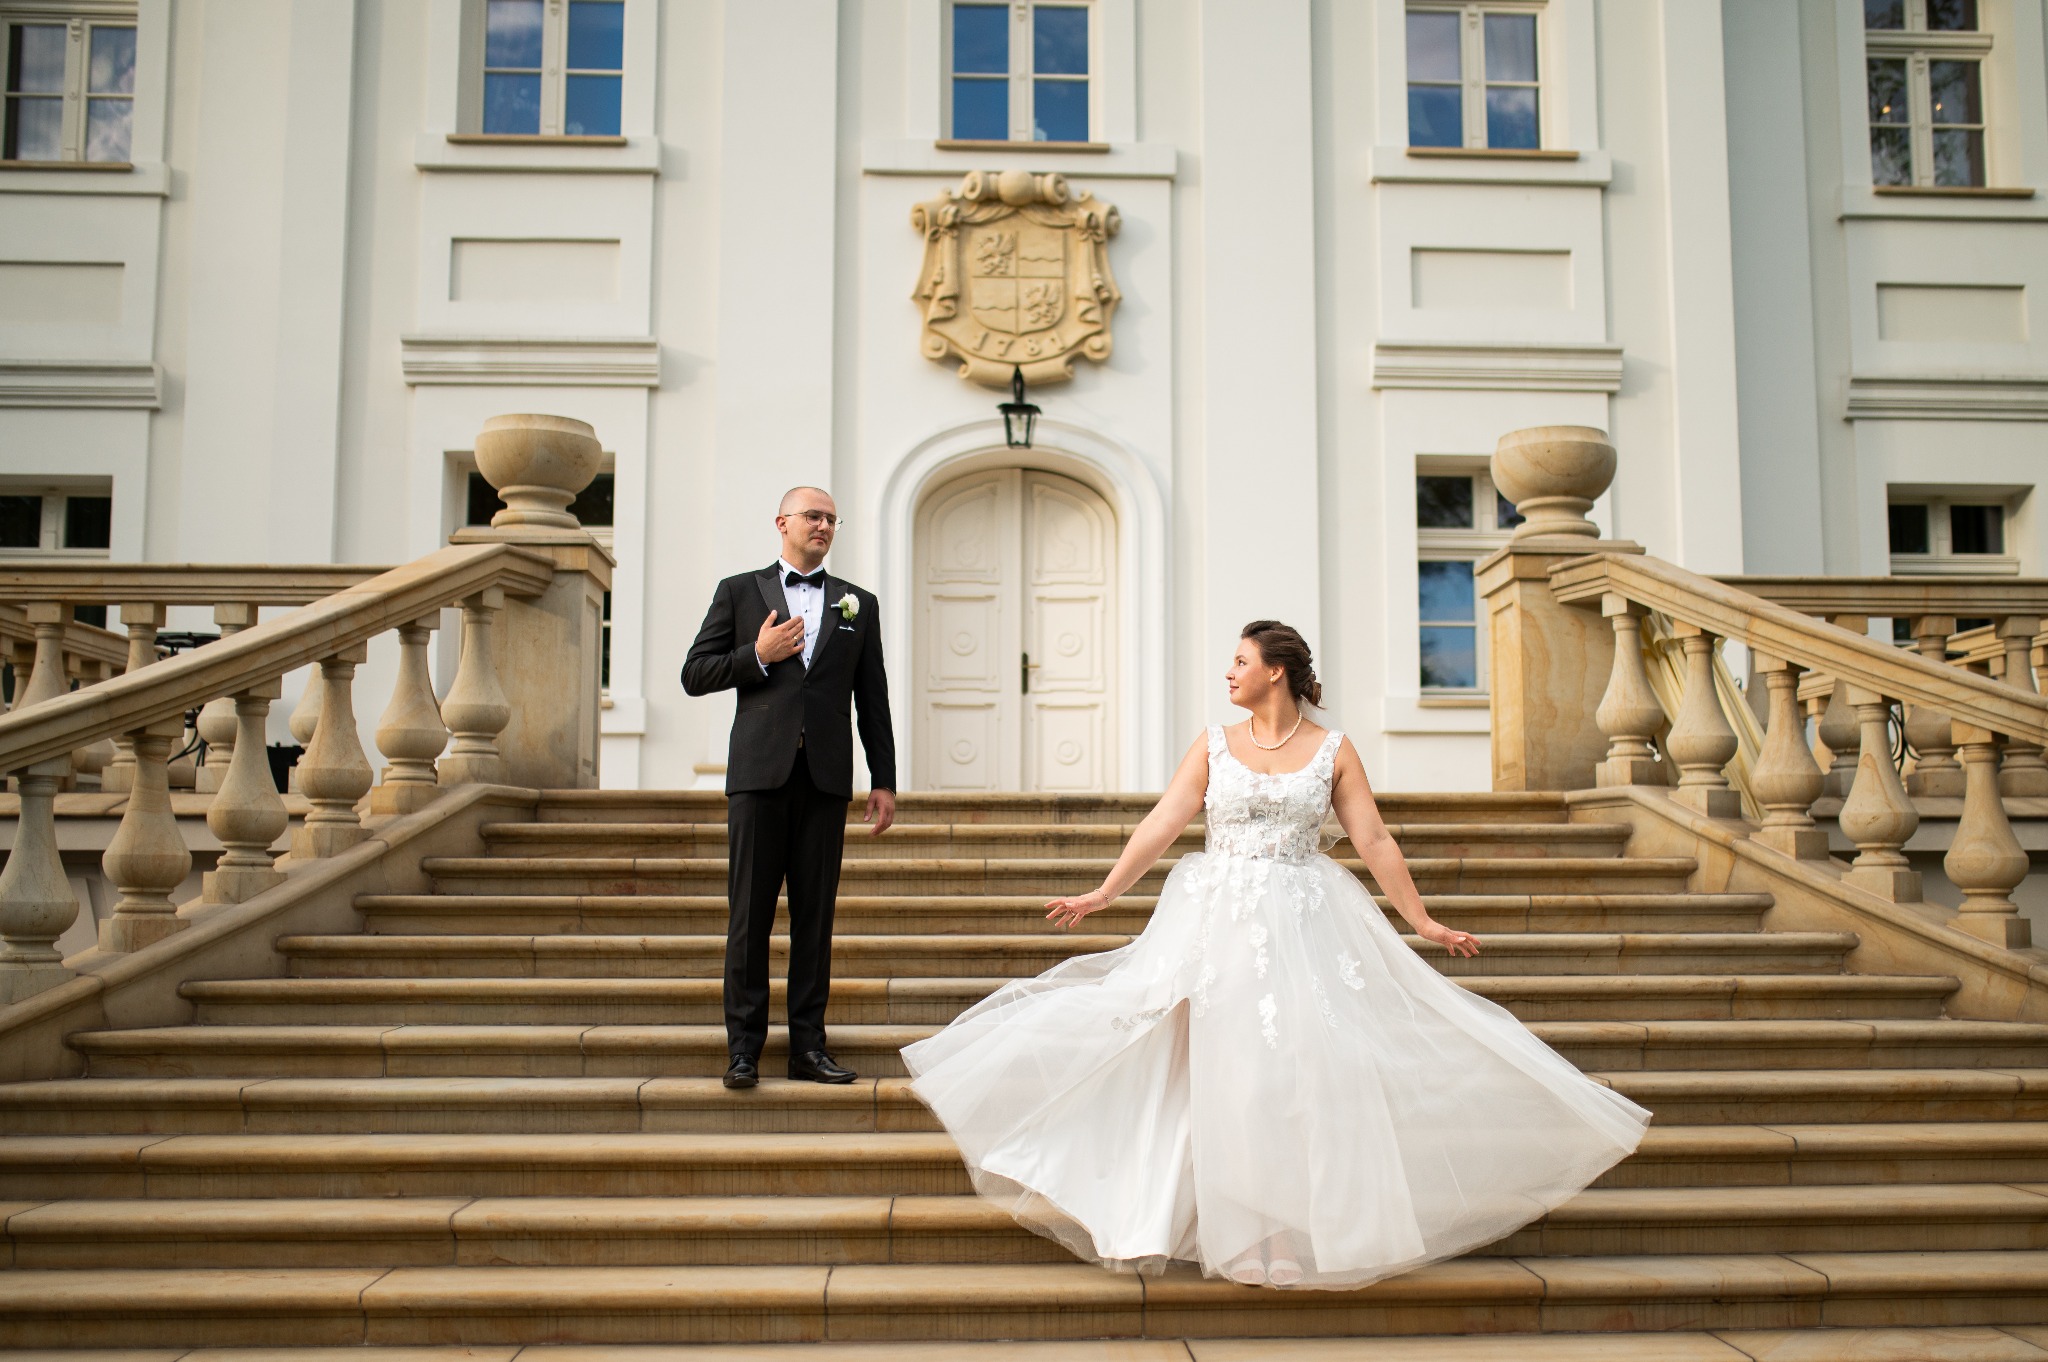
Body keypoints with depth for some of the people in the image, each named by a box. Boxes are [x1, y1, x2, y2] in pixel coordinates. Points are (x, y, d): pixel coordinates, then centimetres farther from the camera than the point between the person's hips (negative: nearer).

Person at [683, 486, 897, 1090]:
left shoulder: (858, 604, 15)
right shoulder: (738, 592, 10)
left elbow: (873, 700, 12)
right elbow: (694, 675, 6)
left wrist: (884, 781, 6)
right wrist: (757, 655, -9)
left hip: (826, 774, 2)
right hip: (759, 769, -1)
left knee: (815, 915, 4)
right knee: (749, 914, 0)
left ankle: (808, 1045, 10)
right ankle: (743, 1046, 7)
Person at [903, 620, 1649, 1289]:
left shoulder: (1333, 750, 2)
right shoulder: (1212, 746, 5)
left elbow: (1374, 840, 2)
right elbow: (1161, 826, 1)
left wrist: (1422, 920, 0)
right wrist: (1103, 893, -4)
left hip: (1305, 923, -1)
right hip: (1220, 922, 1)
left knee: (1311, 1066, -3)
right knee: (1222, 1073, 0)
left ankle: (1313, 1223, 11)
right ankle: (1234, 1226, 12)